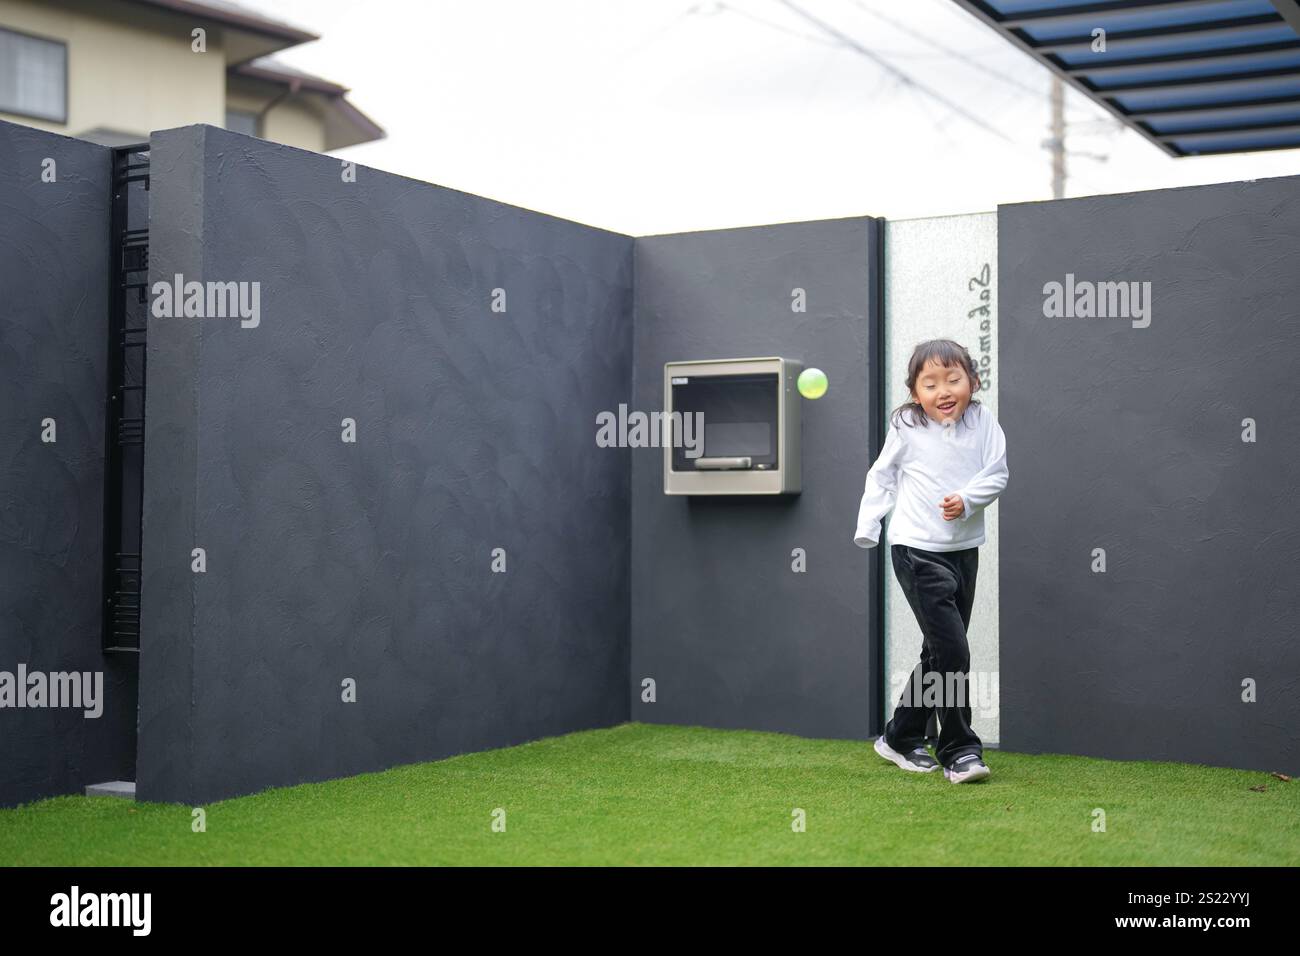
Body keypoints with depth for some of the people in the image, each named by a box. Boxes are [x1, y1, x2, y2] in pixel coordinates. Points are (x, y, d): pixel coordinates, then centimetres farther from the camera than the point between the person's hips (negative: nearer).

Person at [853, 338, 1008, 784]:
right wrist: (867, 526, 3)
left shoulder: (982, 420, 0)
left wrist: (967, 500, -19)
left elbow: (997, 474, -1)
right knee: (951, 651, -13)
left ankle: (900, 738, 28)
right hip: (918, 550, -4)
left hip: (965, 549, 5)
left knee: (939, 652, 13)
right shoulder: (906, 429, -5)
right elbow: (882, 476, 8)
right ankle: (959, 750, -4)